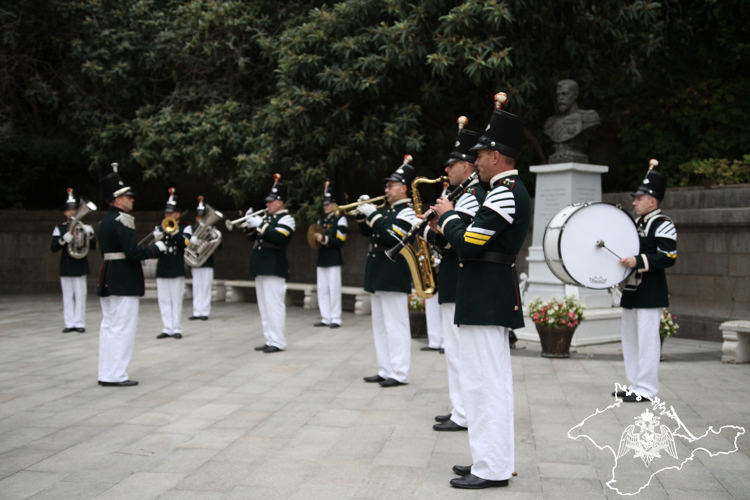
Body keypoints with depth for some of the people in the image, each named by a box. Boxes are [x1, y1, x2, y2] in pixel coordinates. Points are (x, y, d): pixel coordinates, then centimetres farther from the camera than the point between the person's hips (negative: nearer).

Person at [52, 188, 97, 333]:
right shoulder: (59, 228, 7)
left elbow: (93, 247, 0)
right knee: (67, 296, 4)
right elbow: (53, 248, 0)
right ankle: (70, 323, 8)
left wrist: (90, 234, -18)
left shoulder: (85, 226, 5)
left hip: (80, 265, -1)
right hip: (65, 266, 1)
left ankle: (79, 323, 2)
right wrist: (63, 240, -19)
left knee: (80, 296, -3)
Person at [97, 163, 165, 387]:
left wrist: (148, 250, 14)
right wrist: (156, 248, -9)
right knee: (122, 328, -3)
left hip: (108, 281, 9)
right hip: (124, 282, -9)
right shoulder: (122, 220, -15)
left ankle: (105, 373, 18)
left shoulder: (105, 221, 14)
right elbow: (132, 252, -22)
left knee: (109, 326, 12)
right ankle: (115, 375, 0)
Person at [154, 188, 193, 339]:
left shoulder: (185, 228, 3)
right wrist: (158, 239, -19)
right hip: (162, 269, 3)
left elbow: (186, 243, -13)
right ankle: (167, 328, 9)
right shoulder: (159, 228, 10)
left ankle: (177, 329, 4)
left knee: (176, 300, -1)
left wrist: (175, 233, -24)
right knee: (164, 300, 4)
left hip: (177, 270, -3)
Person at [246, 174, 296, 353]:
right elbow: (252, 237, 21)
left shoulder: (286, 219, -6)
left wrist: (260, 225, -19)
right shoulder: (267, 218, 19)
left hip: (275, 269, -9)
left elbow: (278, 237, -23)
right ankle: (270, 340, 17)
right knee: (264, 306, 11)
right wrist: (251, 225, 3)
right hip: (261, 268, 9)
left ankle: (278, 342, -4)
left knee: (274, 304, -9)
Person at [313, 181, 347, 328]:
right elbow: (316, 237, 23)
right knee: (322, 290, 6)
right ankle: (325, 318, 12)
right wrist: (316, 238, 1)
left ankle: (336, 319, 1)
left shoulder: (340, 220, -4)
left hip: (334, 260, -7)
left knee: (334, 289, -5)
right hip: (321, 260, 7)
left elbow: (340, 241, -11)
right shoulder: (321, 220, 17)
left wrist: (325, 239, -19)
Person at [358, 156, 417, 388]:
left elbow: (391, 237, -22)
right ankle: (385, 370, 19)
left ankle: (399, 374, -1)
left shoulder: (407, 213, -10)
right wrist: (363, 212, 6)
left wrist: (373, 215, -17)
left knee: (395, 325, -6)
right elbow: (366, 231, 22)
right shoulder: (387, 211, 18)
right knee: (380, 325, 12)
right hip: (378, 275, 10)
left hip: (394, 277, -10)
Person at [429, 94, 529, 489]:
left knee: (485, 382, -5)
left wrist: (448, 215, -6)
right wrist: (449, 228, 11)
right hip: (494, 299, 11)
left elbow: (467, 245, -22)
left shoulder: (504, 194, -17)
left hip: (485, 303, -11)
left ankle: (491, 470, 2)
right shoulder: (513, 191, 16)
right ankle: (493, 460, 25)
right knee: (492, 382, 15)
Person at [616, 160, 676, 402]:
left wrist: (639, 261, -26)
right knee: (630, 339, 13)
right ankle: (634, 385, 21)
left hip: (650, 293, -9)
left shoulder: (663, 225, -10)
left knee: (647, 340, -6)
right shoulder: (637, 223, 16)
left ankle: (646, 389, 1)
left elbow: (669, 257, -19)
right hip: (631, 291, 9)